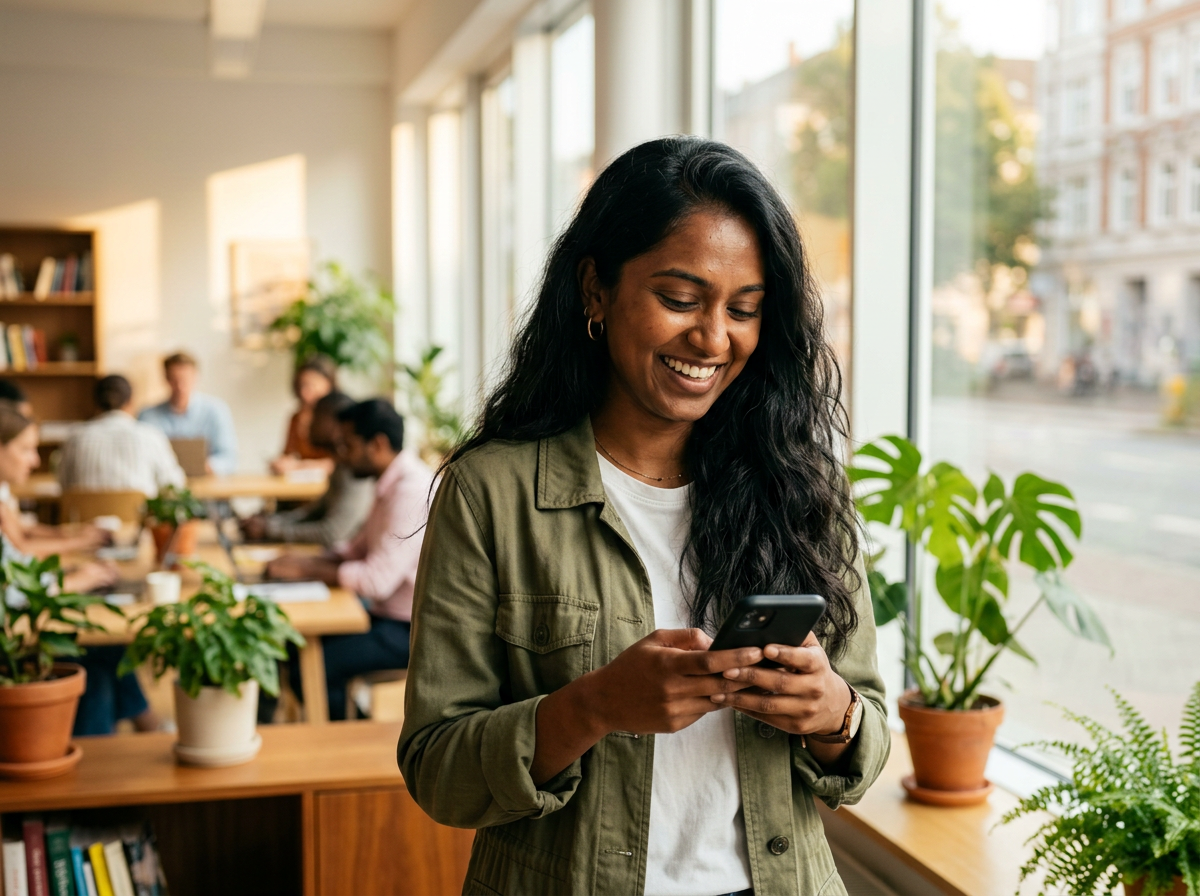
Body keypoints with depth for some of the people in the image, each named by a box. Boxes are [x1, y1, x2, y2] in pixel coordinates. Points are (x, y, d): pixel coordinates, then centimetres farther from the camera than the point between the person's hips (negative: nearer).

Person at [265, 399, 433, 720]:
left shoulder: (410, 491, -22)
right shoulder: (393, 483, 11)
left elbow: (377, 579, -24)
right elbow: (359, 548, 18)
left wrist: (307, 570, -14)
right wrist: (306, 561, 1)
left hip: (411, 631, -10)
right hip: (388, 613, 10)